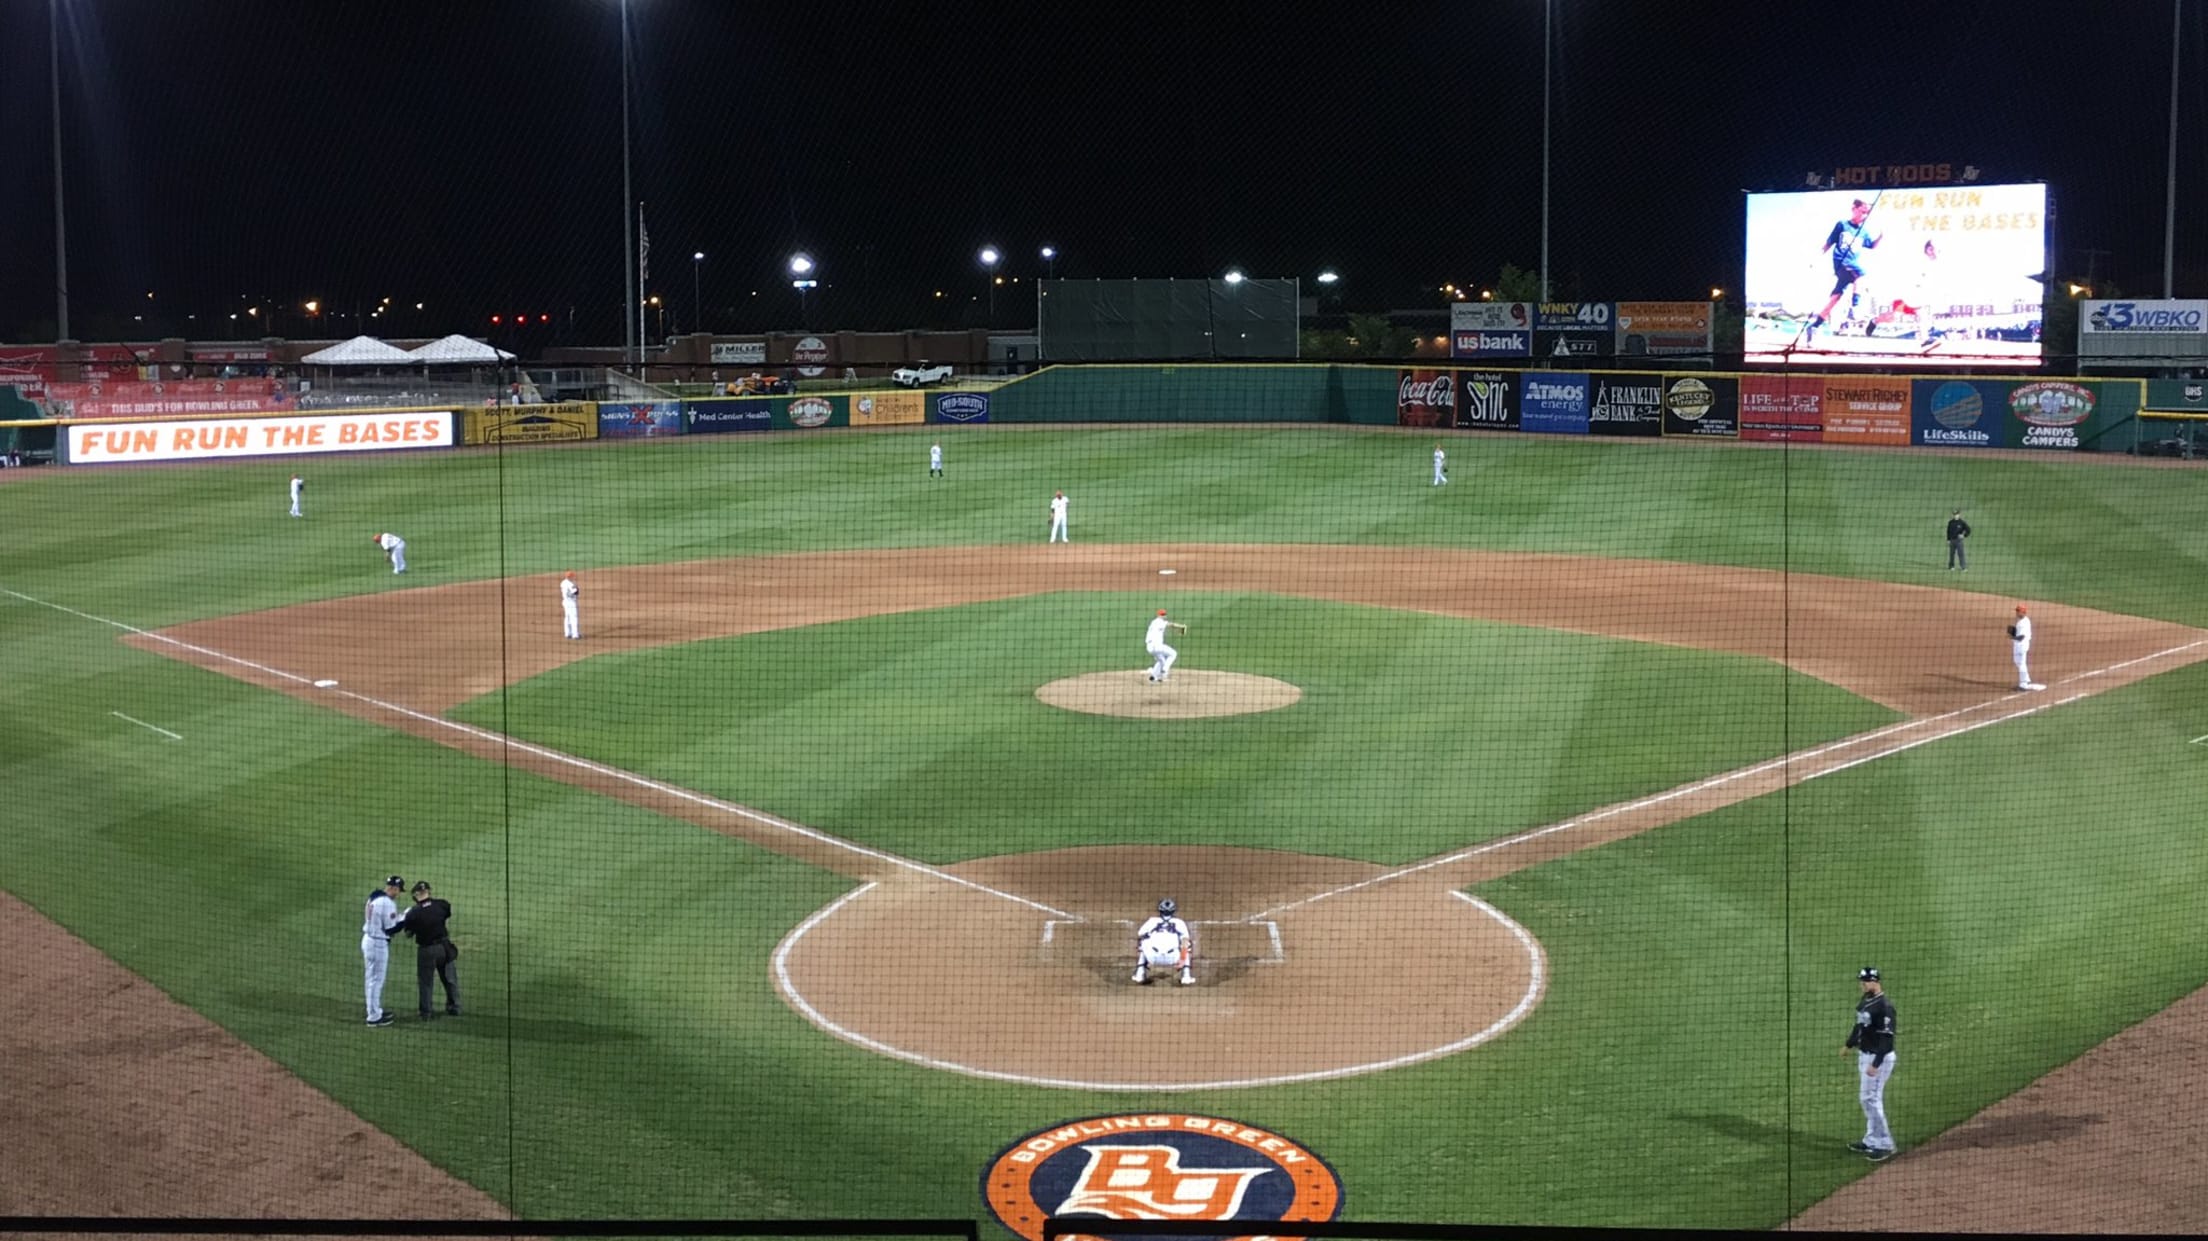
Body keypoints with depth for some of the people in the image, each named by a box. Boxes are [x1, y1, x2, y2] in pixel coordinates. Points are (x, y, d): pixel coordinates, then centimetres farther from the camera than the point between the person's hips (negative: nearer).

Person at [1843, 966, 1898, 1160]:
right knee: (1867, 1099, 15)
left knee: (1870, 1098, -8)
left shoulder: (1884, 1006, -21)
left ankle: (1884, 1145, 0)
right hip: (1864, 1055, 10)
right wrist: (1849, 1045, 24)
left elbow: (1887, 1038, -24)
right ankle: (1872, 1141, 25)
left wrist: (1875, 1064, -26)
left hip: (1878, 1057, -10)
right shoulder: (1865, 1000, 7)